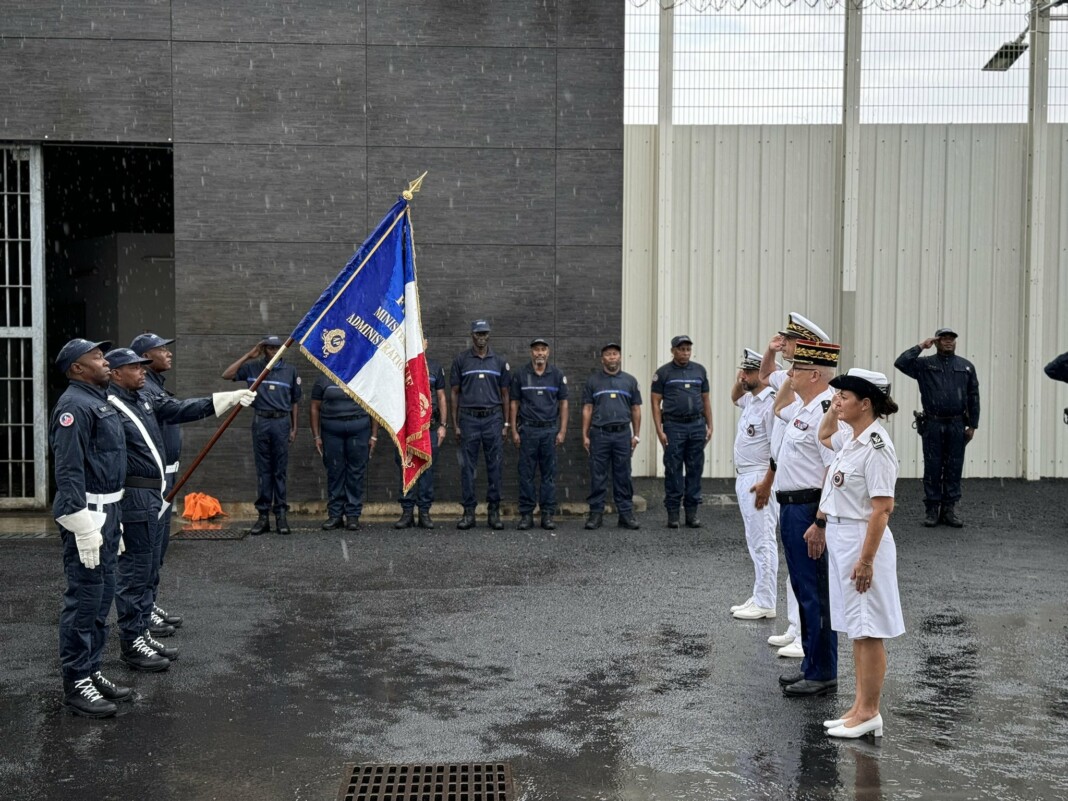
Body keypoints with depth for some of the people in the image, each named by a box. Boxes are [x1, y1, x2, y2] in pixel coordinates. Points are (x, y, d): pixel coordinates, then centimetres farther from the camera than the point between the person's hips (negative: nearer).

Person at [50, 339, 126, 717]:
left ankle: (91, 671, 26)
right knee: (84, 598, -4)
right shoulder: (74, 405, -15)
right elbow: (69, 472, -21)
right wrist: (84, 526, -24)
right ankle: (75, 684, 5)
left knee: (102, 597, 16)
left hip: (106, 511, 10)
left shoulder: (99, 401, 16)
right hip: (86, 513, -10)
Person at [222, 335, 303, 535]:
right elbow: (226, 375, -3)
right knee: (263, 470, 3)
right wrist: (248, 356, -4)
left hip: (282, 423, 0)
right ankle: (263, 516, 7)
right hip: (261, 422, 0)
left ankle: (281, 515, 6)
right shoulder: (253, 368, 5)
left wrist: (294, 428, 8)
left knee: (280, 470, 2)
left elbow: (295, 401, 12)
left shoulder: (290, 370, 8)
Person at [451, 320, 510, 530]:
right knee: (467, 467, 1)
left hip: (493, 419, 1)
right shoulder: (460, 360, 4)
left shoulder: (499, 362, 8)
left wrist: (506, 424, 5)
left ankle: (494, 511, 9)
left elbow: (504, 394, 11)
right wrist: (455, 424, 0)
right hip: (469, 419, -1)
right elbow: (455, 393, 5)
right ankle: (469, 512, 8)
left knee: (494, 467, 2)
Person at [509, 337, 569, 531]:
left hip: (550, 430, 1)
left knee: (549, 473, 3)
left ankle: (548, 515, 8)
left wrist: (562, 431, 0)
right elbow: (514, 403, 6)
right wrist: (514, 431, 0)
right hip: (528, 430, -1)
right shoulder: (520, 374, 4)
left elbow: (563, 403, 7)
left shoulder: (557, 375, 6)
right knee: (526, 473, 0)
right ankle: (526, 514, 6)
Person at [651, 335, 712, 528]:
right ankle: (673, 513, 6)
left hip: (697, 425, 3)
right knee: (673, 471, 0)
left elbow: (706, 400, 15)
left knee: (695, 470, 4)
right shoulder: (663, 373, 1)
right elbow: (656, 402, -1)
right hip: (673, 426, -3)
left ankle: (692, 513, 11)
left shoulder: (700, 371, 11)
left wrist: (709, 426, 8)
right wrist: (659, 431, -8)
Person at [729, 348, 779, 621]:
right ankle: (760, 598, 20)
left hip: (759, 480, -10)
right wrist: (739, 381, 15)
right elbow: (734, 398, 37)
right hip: (744, 478, 10)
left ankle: (765, 604, -3)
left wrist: (766, 484, -24)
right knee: (756, 541, 14)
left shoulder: (770, 403, -17)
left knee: (762, 542, -7)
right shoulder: (750, 399, 12)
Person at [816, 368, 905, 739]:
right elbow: (824, 436, 34)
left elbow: (882, 508, -21)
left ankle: (869, 713, 8)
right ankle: (860, 707, 22)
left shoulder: (876, 447, -18)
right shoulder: (849, 438, 8)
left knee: (868, 631, -1)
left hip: (862, 539, -10)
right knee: (856, 630, 14)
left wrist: (866, 560, -23)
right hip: (838, 537, 10)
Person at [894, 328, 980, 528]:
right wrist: (920, 347, -6)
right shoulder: (925, 364, 4)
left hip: (957, 425, 2)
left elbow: (973, 397, 10)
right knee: (932, 468, 2)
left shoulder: (966, 366, 10)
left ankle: (949, 510, 12)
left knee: (954, 468, 5)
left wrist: (972, 425, 6)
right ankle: (932, 510, 9)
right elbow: (901, 362, -12)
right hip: (932, 424, -2)